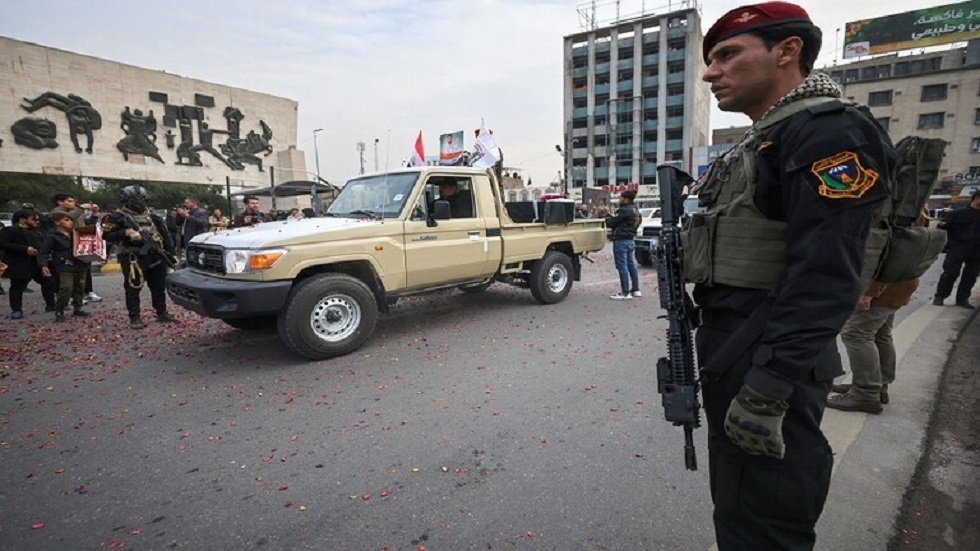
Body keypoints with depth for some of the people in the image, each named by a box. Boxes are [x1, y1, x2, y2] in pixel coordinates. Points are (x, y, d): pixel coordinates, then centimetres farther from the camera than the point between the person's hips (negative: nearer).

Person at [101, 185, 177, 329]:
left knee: (159, 287, 11)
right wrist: (125, 232, -18)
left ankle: (162, 313, 21)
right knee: (133, 288, -1)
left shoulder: (151, 215, 15)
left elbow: (165, 235, 15)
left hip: (156, 257, 5)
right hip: (133, 258, -5)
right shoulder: (118, 216, 1)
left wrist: (170, 254, 8)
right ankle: (134, 318, 5)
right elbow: (107, 235, -4)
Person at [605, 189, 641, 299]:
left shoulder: (624, 211, -18)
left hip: (621, 241, -10)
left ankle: (625, 293, -5)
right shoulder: (635, 210, 13)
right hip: (630, 240, 10)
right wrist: (612, 216, 9)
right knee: (631, 265, 14)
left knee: (622, 266, -7)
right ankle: (636, 290, 20)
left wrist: (608, 215, 5)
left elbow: (610, 223, -15)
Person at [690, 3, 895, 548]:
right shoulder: (760, 143, 17)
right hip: (730, 352, 10)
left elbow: (823, 278, -23)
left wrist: (765, 391, -25)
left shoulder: (829, 130, -13)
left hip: (768, 363, -9)